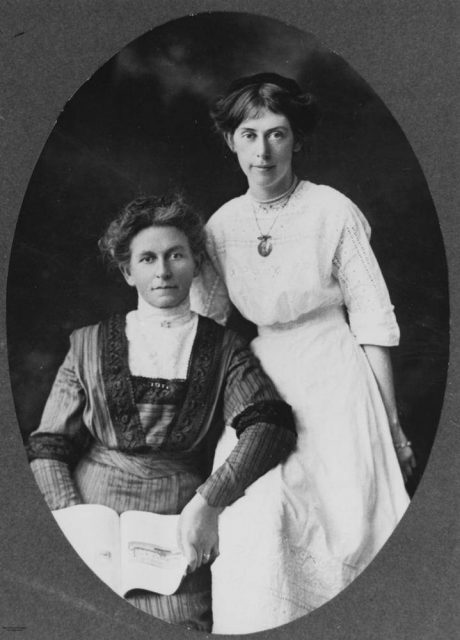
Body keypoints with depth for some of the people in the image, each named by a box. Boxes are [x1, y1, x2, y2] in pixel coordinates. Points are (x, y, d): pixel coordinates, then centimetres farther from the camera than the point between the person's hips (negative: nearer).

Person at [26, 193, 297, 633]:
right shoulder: (89, 345, 12)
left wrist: (208, 501, -18)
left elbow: (272, 426, -6)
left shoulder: (223, 349, 9)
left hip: (179, 534, 0)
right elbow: (48, 447, 8)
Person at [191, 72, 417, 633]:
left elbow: (373, 321, -5)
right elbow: (200, 324, 12)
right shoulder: (222, 224, 3)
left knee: (347, 523, -1)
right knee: (257, 526, -3)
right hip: (263, 380, 3)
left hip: (336, 381, -3)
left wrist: (392, 425, -4)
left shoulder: (333, 211, -8)